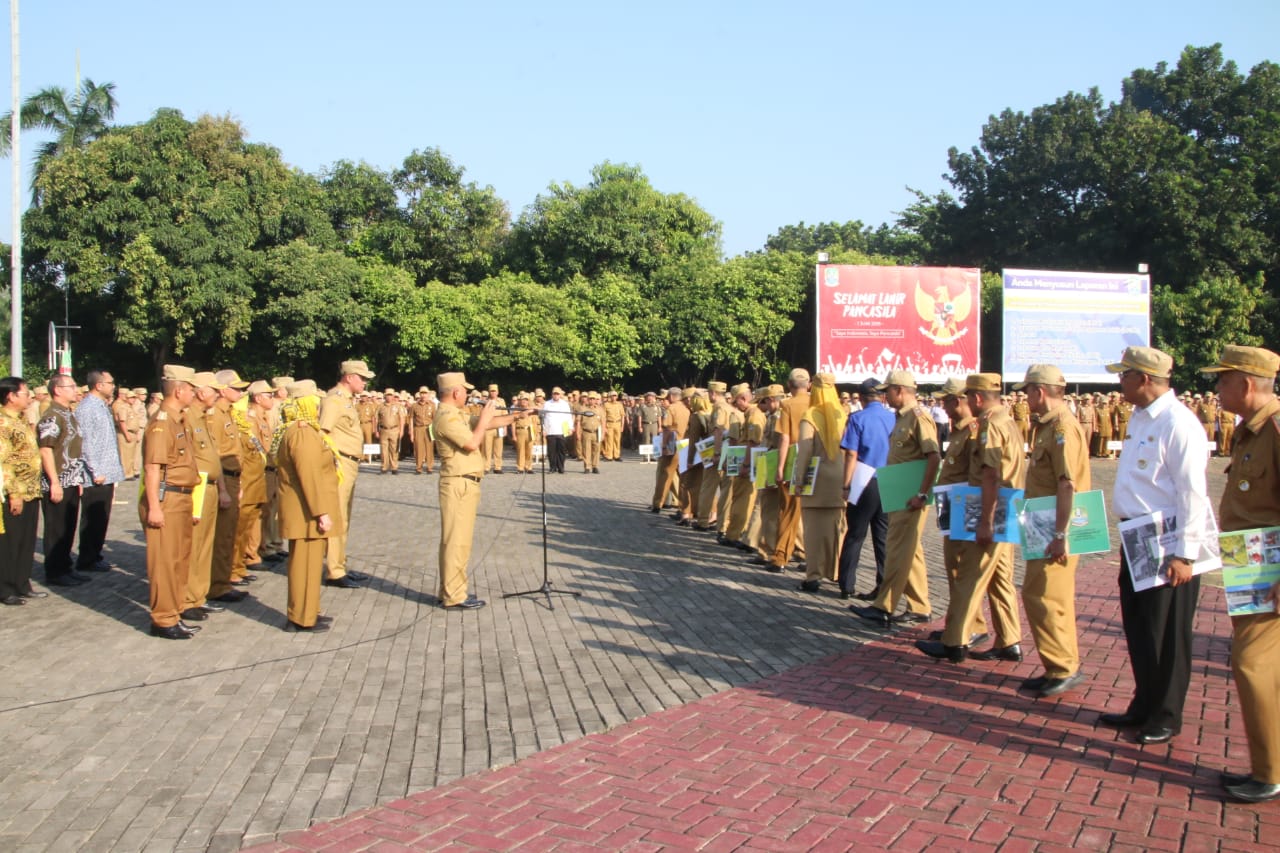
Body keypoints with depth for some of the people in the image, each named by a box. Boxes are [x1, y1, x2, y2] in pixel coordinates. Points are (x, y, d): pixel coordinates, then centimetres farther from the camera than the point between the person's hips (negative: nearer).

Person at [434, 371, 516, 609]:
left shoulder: (456, 415, 17)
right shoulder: (447, 416, -16)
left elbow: (485, 425, 21)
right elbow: (472, 443, -22)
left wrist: (515, 417, 15)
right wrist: (484, 417, -10)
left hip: (464, 484, 11)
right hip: (458, 484, -11)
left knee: (458, 540, 14)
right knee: (456, 540, -7)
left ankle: (450, 591, 21)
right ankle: (454, 597, -4)